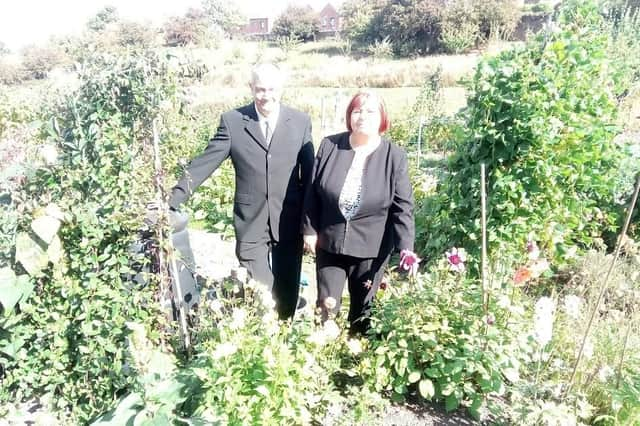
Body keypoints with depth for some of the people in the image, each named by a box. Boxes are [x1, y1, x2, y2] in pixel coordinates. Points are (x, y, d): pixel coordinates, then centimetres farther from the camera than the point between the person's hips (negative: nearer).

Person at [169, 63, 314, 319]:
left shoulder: (300, 122, 0)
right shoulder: (232, 121, -3)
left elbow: (310, 174, 3)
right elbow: (203, 164, -4)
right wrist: (172, 199, -12)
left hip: (290, 222, 1)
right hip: (250, 222, -1)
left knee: (287, 292, 14)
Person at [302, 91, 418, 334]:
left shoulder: (395, 157, -7)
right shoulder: (329, 146, -3)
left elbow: (403, 207, -8)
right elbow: (313, 192, 2)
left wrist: (406, 247, -16)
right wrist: (310, 230, 0)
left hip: (371, 247, -1)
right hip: (329, 242, 1)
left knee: (363, 308, 16)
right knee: (327, 304, 8)